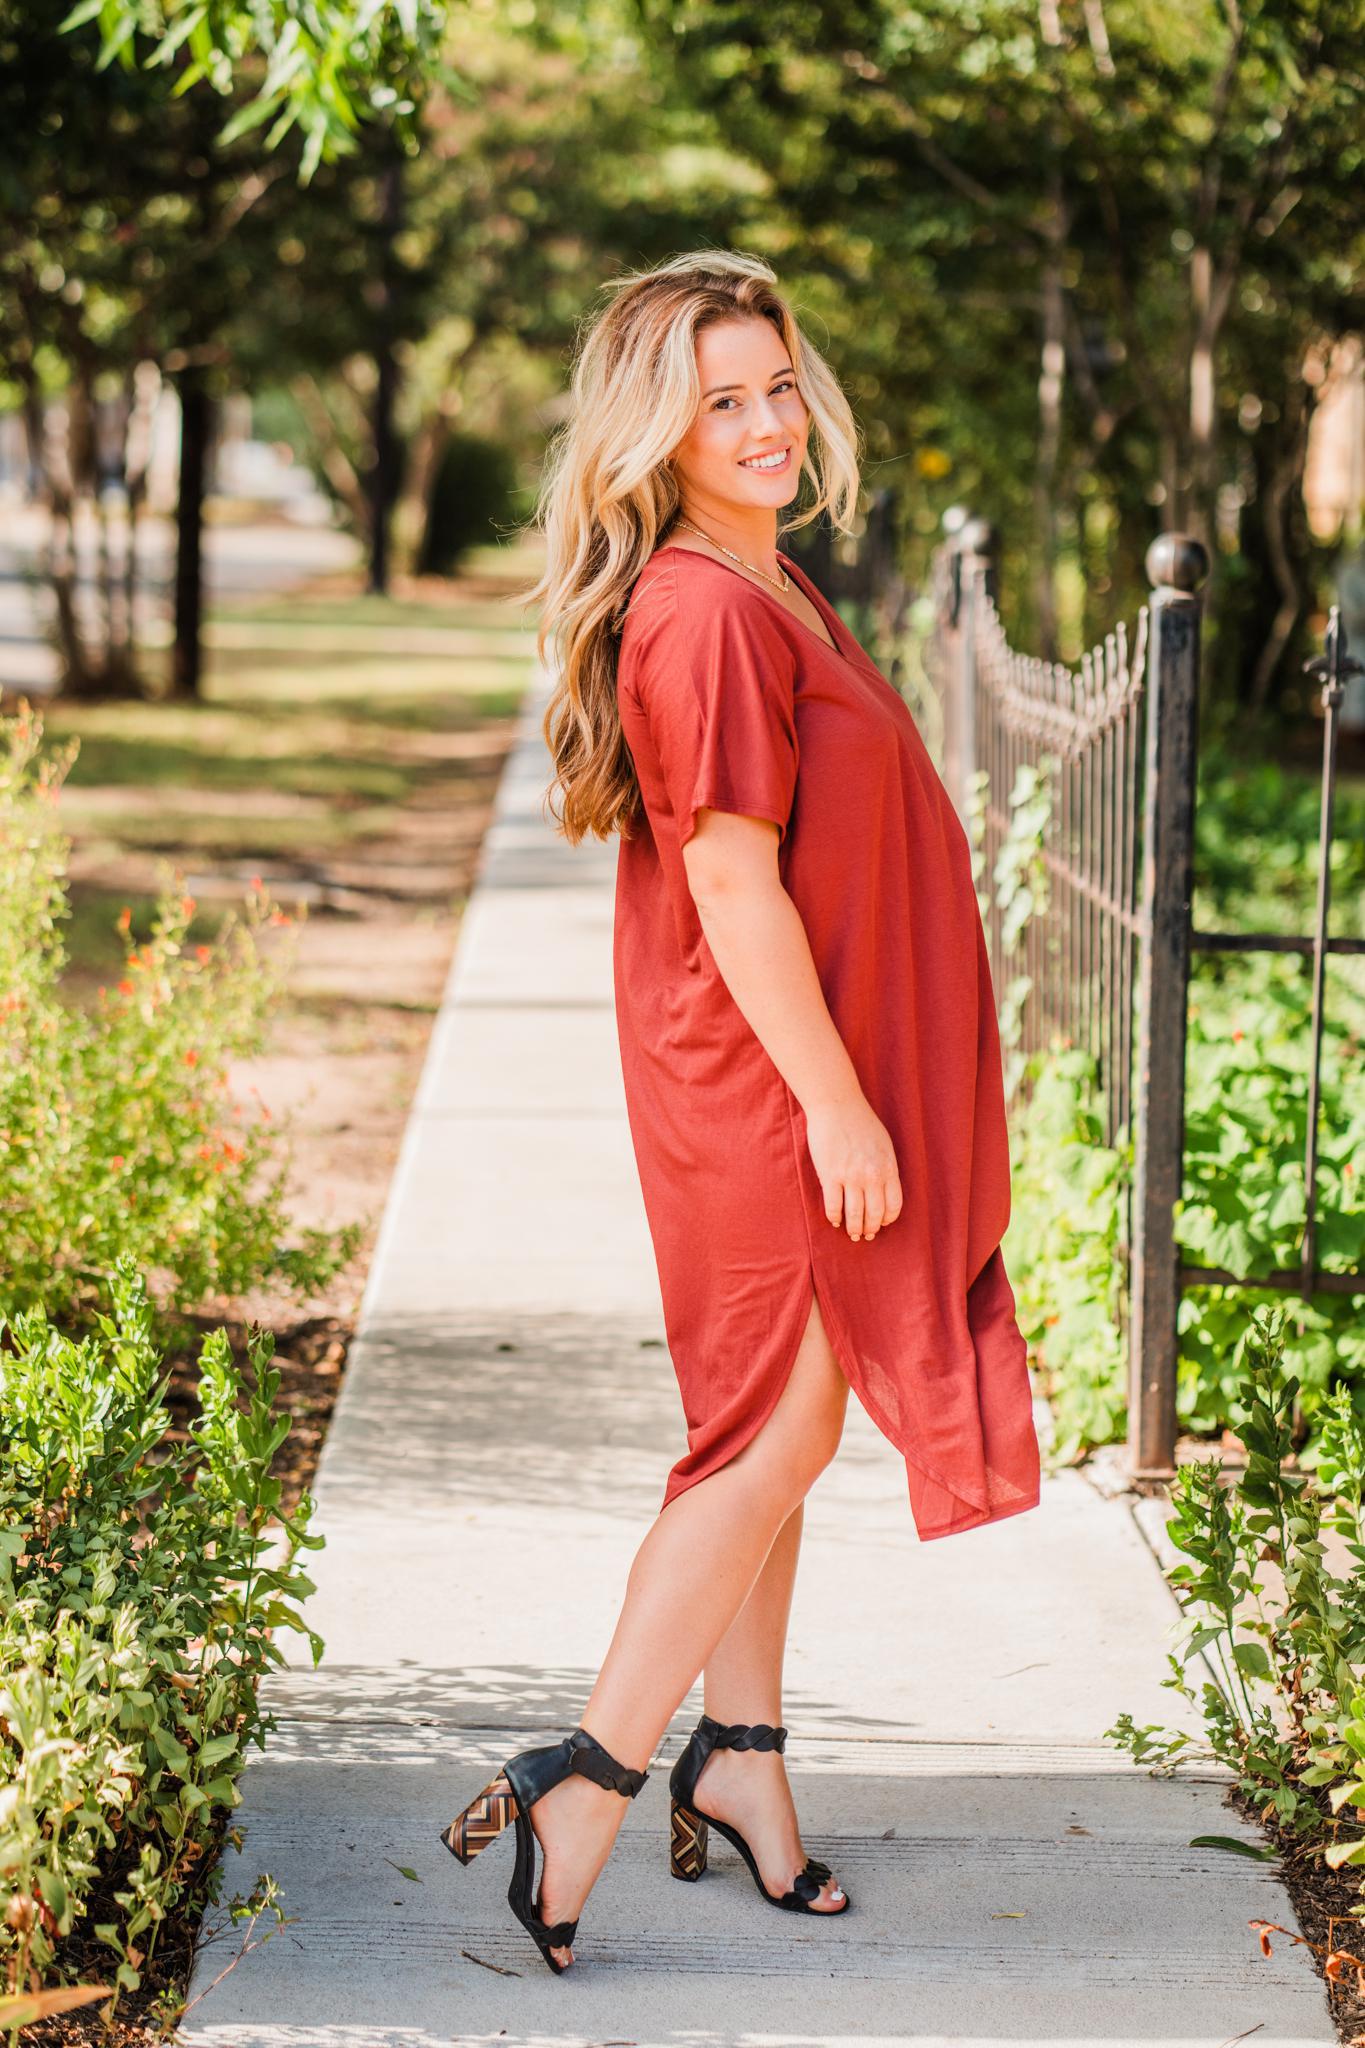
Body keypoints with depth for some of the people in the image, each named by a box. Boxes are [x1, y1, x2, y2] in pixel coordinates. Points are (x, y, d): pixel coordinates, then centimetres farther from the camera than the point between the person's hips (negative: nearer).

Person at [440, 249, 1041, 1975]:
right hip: (760, 1086, -10)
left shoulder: (771, 587, 12)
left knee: (773, 1425, 16)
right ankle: (584, 1785, 1)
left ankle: (739, 1750, 27)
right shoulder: (705, 614, -20)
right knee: (781, 1432, -4)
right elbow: (732, 883, -23)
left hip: (803, 1079, 10)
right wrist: (838, 1107, -21)